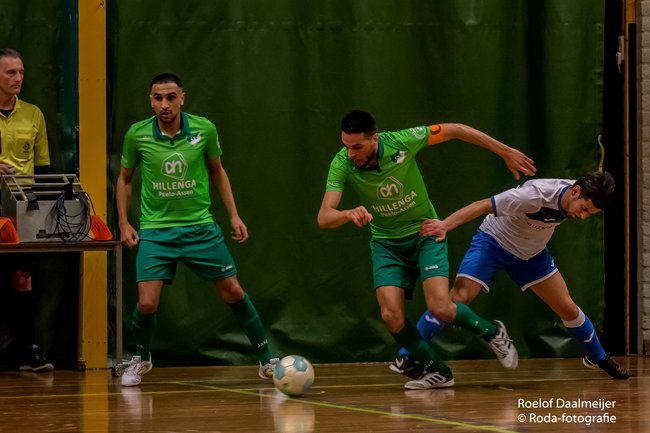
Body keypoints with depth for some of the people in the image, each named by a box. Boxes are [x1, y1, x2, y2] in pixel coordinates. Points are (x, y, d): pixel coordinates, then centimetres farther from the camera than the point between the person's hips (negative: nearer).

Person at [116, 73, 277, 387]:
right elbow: (125, 179, 10)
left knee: (233, 292, 2)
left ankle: (267, 360, 17)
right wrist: (123, 222, 2)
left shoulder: (204, 129, -6)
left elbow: (217, 171, 11)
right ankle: (140, 360, 17)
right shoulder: (137, 135, -7)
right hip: (155, 231, -1)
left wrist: (233, 215, 7)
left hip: (200, 227, 1)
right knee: (147, 303, -13)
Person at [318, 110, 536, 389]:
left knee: (440, 308, -18)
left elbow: (454, 131, -10)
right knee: (391, 316, -16)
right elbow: (324, 218, -29)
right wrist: (350, 214, -53)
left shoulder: (402, 141, -24)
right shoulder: (342, 164, -21)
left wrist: (505, 152, -4)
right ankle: (437, 371, 7)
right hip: (386, 242, 2)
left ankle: (492, 332, 12)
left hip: (425, 232, -2)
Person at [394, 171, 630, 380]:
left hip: (532, 252, 6)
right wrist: (446, 224, -44)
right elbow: (484, 205, -37)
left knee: (568, 309, 4)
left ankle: (597, 357, 30)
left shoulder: (578, 198, -15)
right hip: (493, 241, -6)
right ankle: (405, 357, -18)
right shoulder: (536, 195, -36)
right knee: (458, 297, -22)